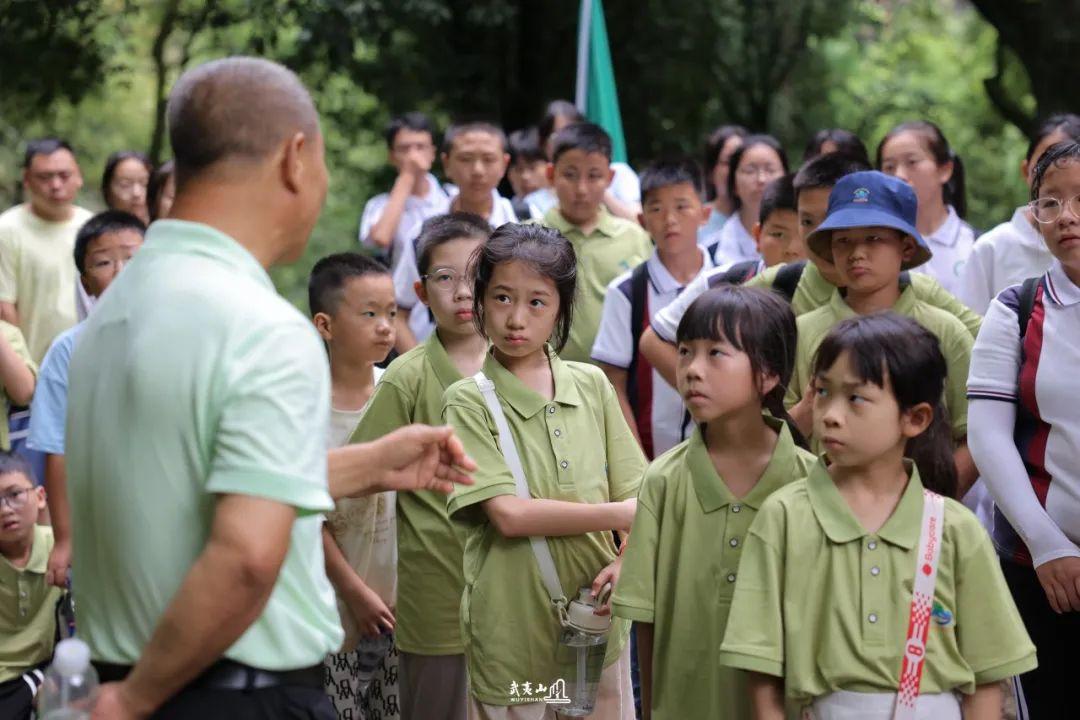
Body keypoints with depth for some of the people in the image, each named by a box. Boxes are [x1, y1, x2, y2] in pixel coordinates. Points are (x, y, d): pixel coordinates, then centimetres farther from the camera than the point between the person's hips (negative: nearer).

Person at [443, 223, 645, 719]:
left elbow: (637, 496, 5)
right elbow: (508, 514, -16)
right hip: (514, 633, -3)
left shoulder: (592, 386, 4)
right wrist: (616, 514, -10)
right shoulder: (469, 401, -7)